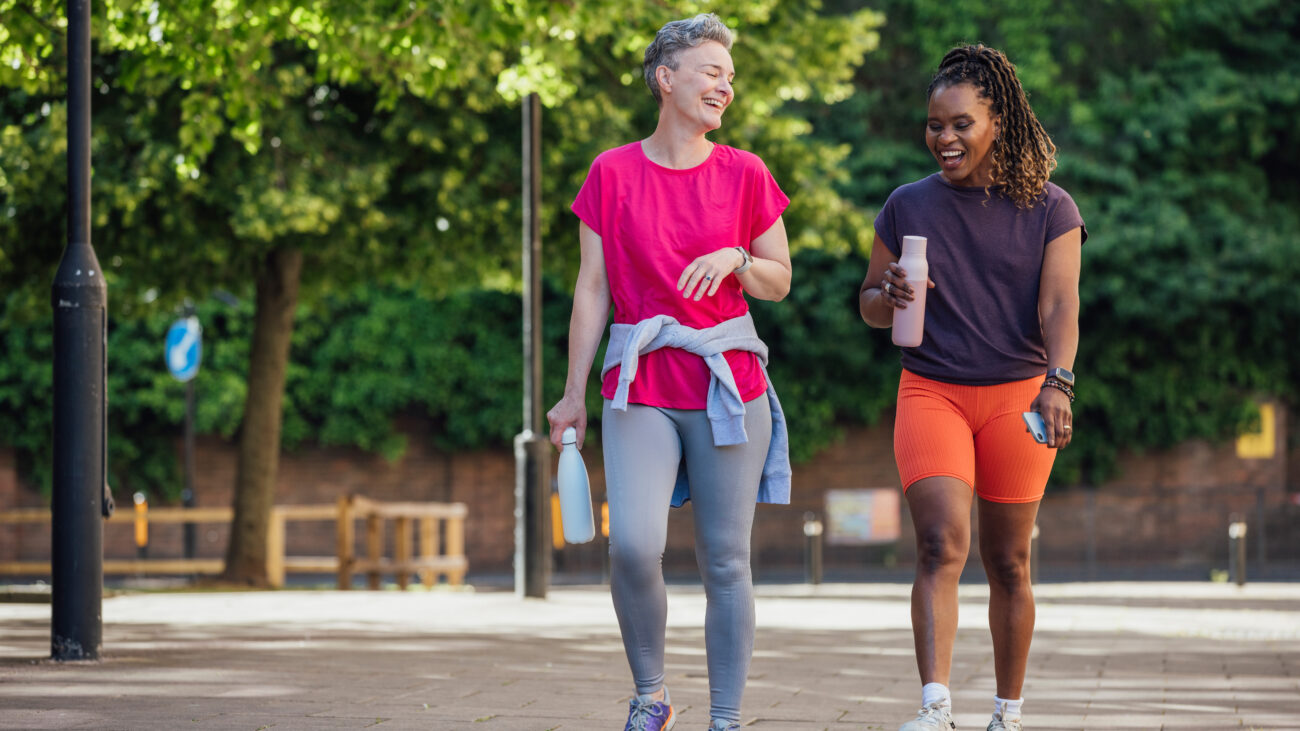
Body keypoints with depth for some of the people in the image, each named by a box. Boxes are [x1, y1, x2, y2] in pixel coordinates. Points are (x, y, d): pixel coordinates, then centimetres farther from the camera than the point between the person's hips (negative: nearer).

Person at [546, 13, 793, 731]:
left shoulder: (745, 174, 5)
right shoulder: (612, 173, 4)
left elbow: (779, 280, 12)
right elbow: (592, 288, 6)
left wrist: (735, 258, -10)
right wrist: (573, 394, 5)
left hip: (728, 382, 1)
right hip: (640, 386, -1)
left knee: (725, 560, 1)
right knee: (633, 545, -17)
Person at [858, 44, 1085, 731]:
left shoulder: (1050, 210, 0)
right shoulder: (907, 206, 6)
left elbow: (1059, 307, -10)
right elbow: (869, 303, 13)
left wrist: (1057, 384, -27)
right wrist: (890, 298, -12)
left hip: (1017, 395, 0)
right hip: (931, 392, 0)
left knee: (1008, 563, 6)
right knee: (941, 544, -19)